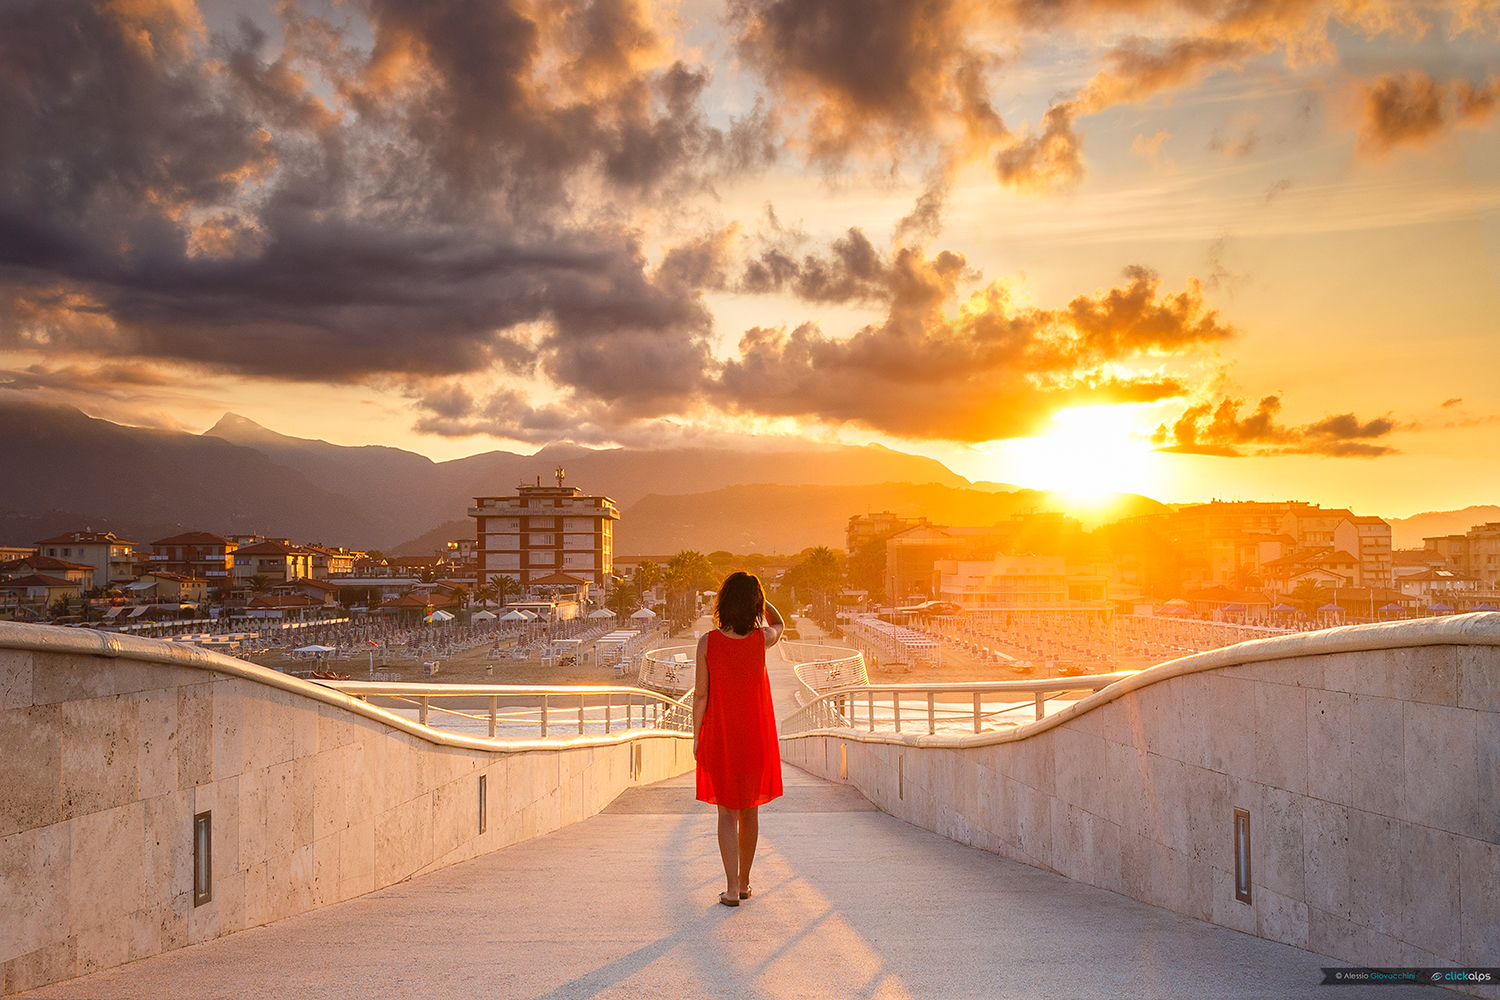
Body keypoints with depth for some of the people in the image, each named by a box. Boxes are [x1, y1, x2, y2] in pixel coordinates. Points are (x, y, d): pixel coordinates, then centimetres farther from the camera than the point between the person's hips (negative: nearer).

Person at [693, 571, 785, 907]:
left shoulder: (708, 643, -12)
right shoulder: (762, 640, -9)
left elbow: (700, 695, -9)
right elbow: (779, 624, 17)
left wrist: (696, 736, 1)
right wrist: (756, 593, 12)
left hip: (719, 738, -1)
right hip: (756, 737, 1)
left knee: (727, 813, 5)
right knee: (750, 810, 15)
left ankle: (732, 889, 0)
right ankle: (744, 882, 25)